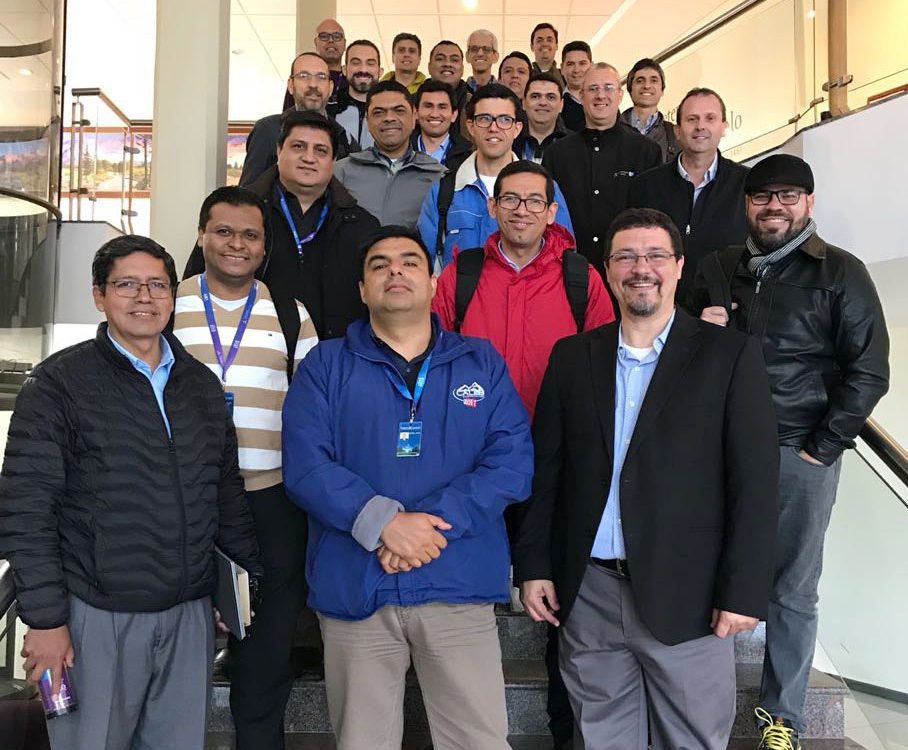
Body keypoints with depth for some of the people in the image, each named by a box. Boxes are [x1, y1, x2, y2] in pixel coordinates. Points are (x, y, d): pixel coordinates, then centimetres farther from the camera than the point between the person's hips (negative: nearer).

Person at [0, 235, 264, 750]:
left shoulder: (202, 384, 9)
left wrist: (265, 571, 12)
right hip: (96, 616, -4)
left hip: (190, 614, 4)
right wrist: (46, 618, -11)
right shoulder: (60, 383, -5)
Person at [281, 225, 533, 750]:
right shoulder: (326, 365, 6)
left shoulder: (482, 362, 8)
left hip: (460, 585, 1)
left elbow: (512, 462, -2)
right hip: (354, 586, 0)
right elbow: (305, 464, -6)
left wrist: (430, 522, -14)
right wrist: (384, 522, -20)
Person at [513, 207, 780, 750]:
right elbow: (546, 470, 8)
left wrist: (743, 591, -10)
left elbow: (756, 481, -6)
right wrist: (533, 564, 4)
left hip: (686, 598, -2)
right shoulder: (572, 356, 7)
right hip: (586, 596, 3)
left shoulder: (730, 355, -3)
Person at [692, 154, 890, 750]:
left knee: (793, 590, 6)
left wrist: (820, 450, -8)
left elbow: (868, 372, -4)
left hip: (800, 455, -3)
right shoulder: (717, 270, 11)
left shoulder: (840, 272, -1)